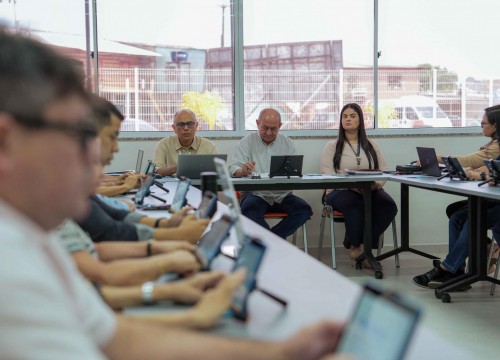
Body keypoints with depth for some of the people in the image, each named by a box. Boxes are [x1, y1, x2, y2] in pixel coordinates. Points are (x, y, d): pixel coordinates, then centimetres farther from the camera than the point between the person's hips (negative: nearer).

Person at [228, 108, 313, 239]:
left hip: (282, 195, 3)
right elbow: (233, 169, -3)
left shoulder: (288, 143, 15)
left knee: (304, 210, -26)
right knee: (249, 210, -36)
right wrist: (242, 171, -28)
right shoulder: (247, 142, 8)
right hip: (255, 194, -3)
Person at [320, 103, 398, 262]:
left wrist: (376, 184, -12)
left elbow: (384, 171, 12)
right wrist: (352, 185, -18)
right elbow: (326, 174, -3)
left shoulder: (371, 146, 21)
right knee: (356, 205, -38)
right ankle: (356, 245, -12)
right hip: (340, 191, -3)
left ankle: (364, 245, -15)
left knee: (388, 205, -29)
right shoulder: (332, 146, 11)